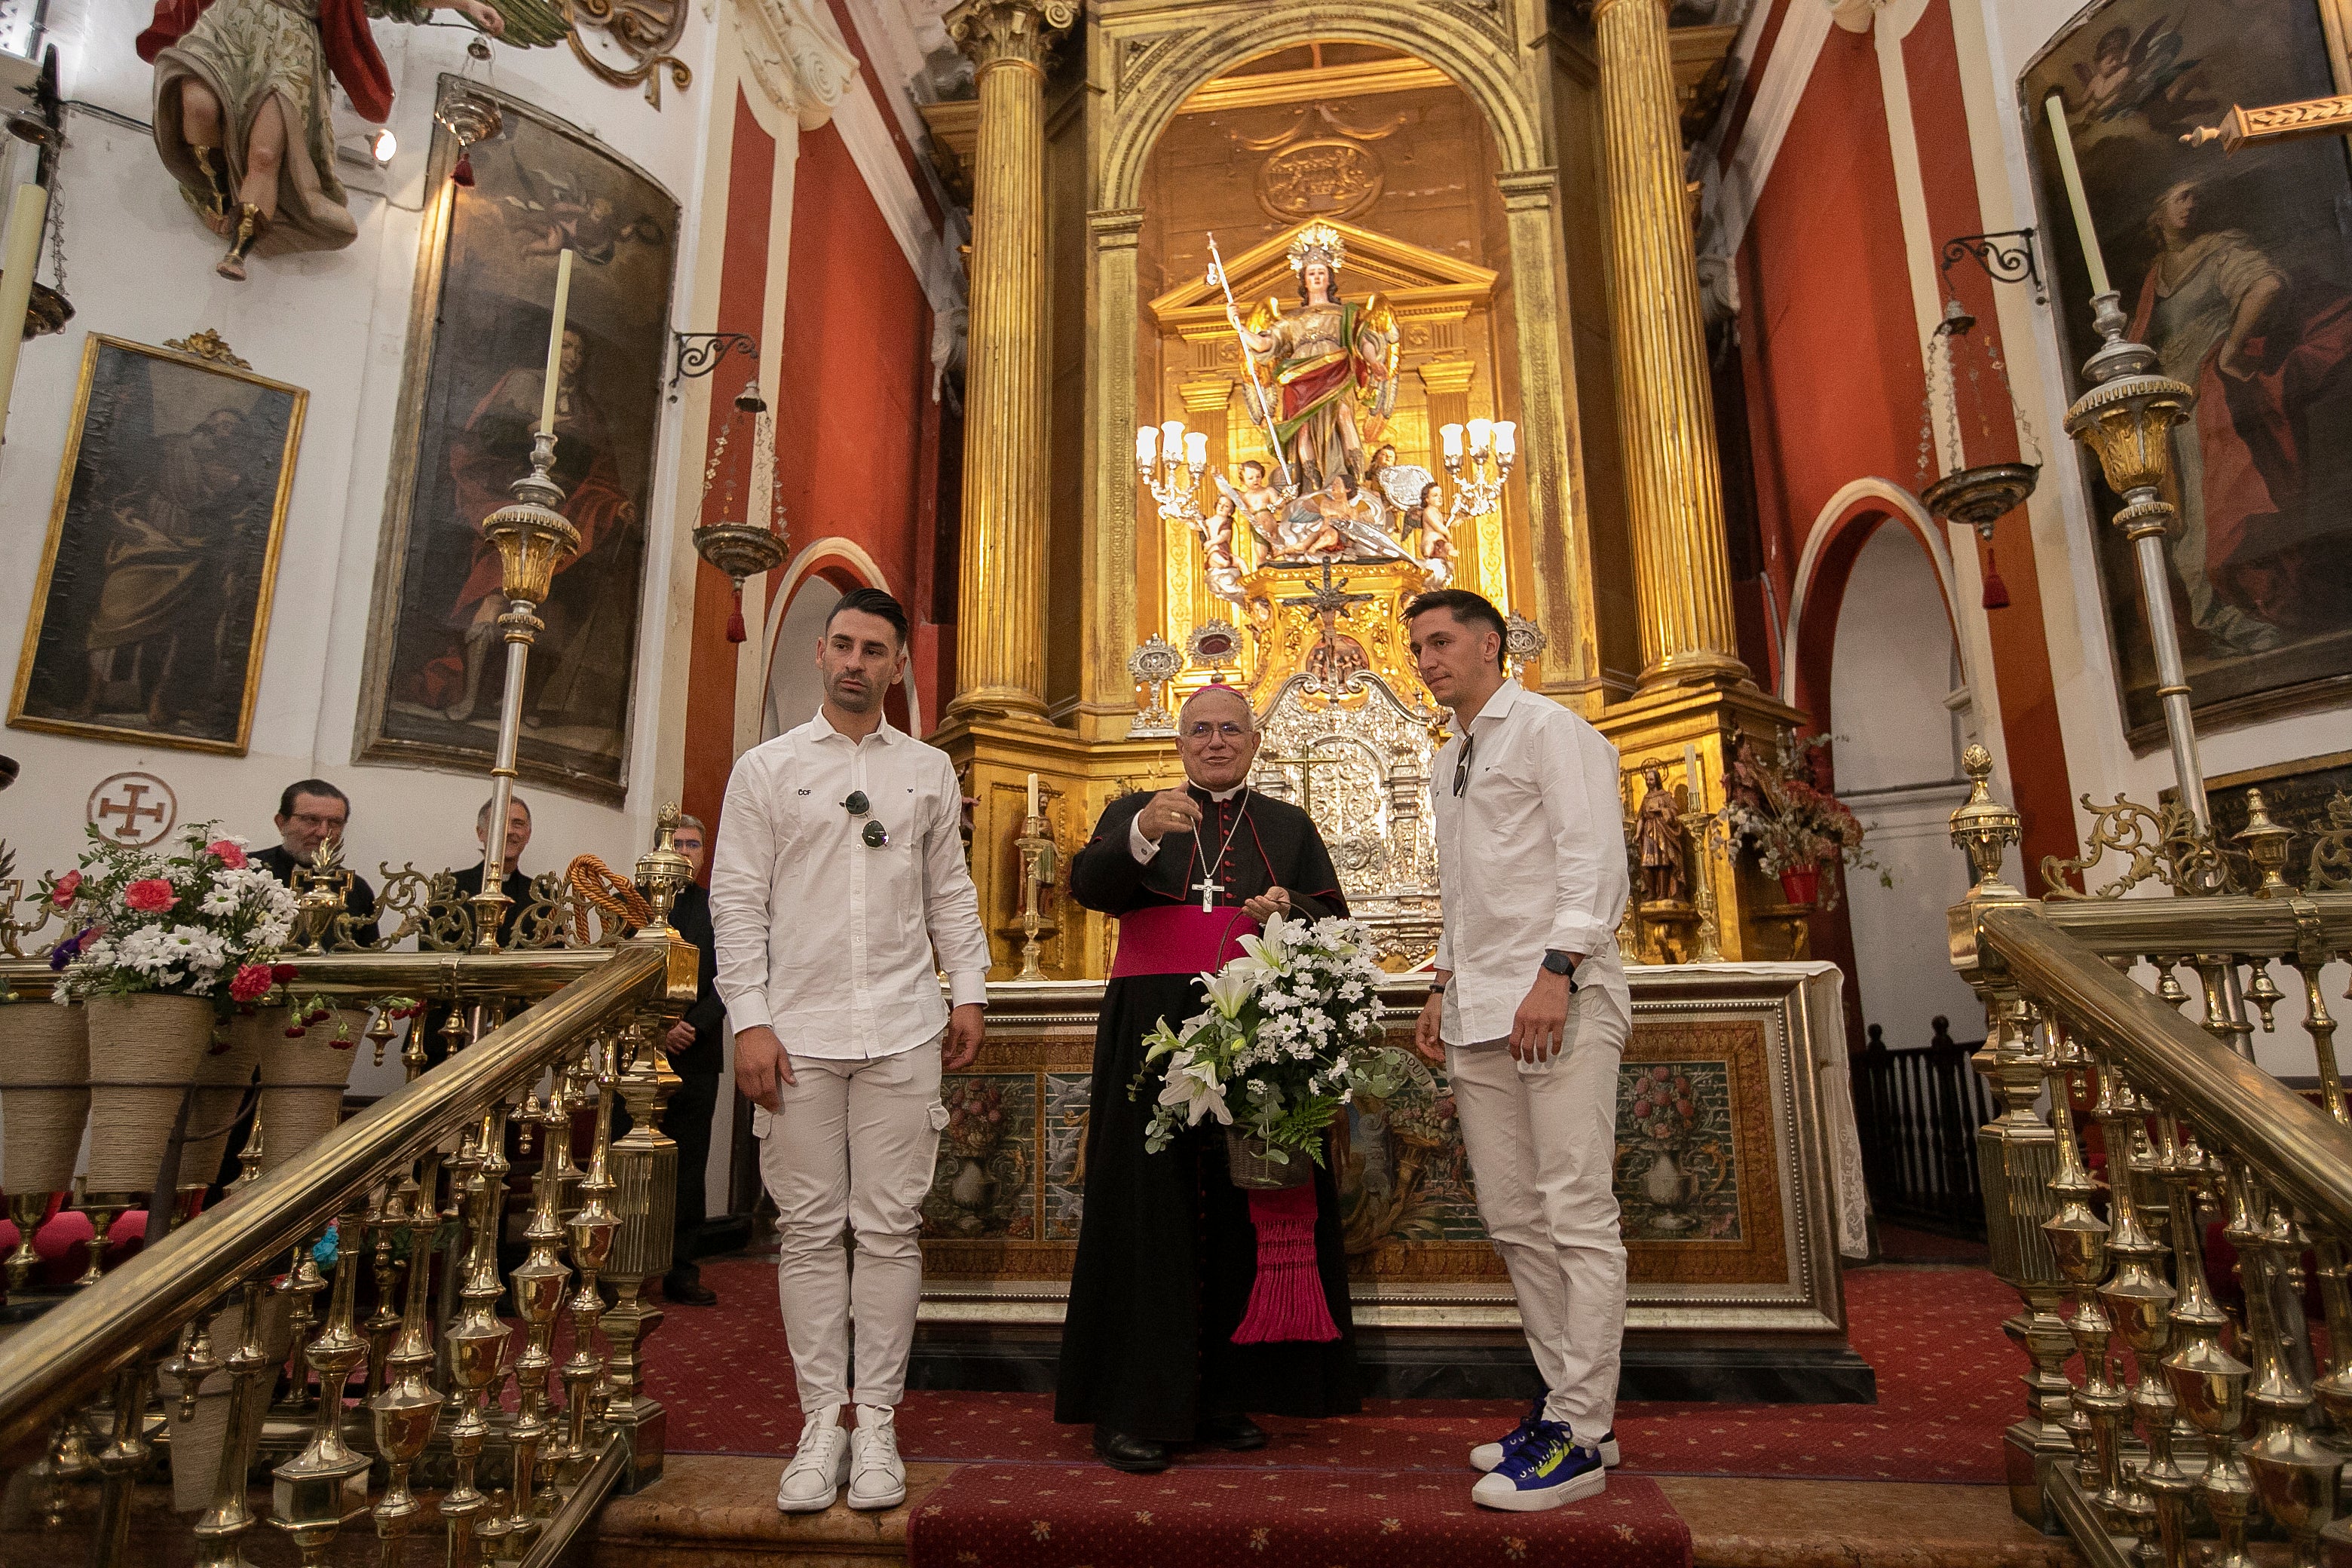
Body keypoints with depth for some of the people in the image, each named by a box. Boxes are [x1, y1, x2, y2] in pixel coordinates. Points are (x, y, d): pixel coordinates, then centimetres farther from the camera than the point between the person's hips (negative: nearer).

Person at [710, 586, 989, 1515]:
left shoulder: (930, 771, 11)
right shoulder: (766, 769, 6)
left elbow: (950, 893, 13)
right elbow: (737, 901, 1)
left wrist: (969, 991, 4)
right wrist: (750, 1020, -6)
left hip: (903, 1032, 1)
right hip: (799, 1031, -1)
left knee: (890, 1229, 4)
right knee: (809, 1229, 6)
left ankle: (876, 1421, 16)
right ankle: (822, 1420, 18)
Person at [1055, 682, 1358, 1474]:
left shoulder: (1290, 827, 19)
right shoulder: (1133, 812, 13)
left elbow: (1335, 923, 13)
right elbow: (1089, 885, -6)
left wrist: (1292, 909, -9)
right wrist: (1144, 833, -24)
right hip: (1154, 1029, -2)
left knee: (1244, 1214, 2)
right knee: (1151, 1207, -4)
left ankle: (1225, 1395, 14)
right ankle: (1132, 1407, 3)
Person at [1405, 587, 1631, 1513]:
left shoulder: (1548, 729, -1)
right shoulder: (1449, 761, 22)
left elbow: (1594, 858, -11)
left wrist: (1556, 974, -20)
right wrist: (1444, 989, 18)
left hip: (1558, 997, -8)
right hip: (1481, 1012, 8)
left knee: (1576, 1217, -4)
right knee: (1514, 1220, 9)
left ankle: (1578, 1434, 4)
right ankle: (1566, 1402, 20)